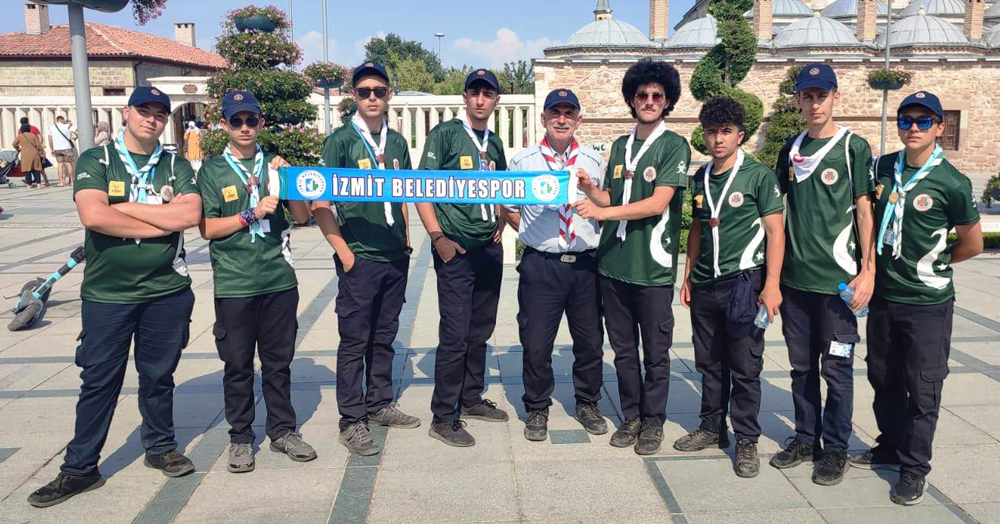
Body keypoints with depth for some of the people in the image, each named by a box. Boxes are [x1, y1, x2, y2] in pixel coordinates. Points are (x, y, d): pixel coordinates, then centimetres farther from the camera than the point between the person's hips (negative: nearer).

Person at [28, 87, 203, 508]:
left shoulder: (177, 166, 6)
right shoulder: (96, 160, 0)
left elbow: (191, 214, -12)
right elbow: (93, 216, -18)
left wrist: (126, 206, -13)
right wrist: (163, 220, -14)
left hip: (167, 291, 2)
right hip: (106, 294, -1)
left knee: (158, 375, 13)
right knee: (99, 380, 5)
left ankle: (161, 448, 30)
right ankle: (79, 468, 17)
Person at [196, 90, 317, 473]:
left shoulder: (274, 165, 9)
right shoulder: (212, 170, 1)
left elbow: (302, 217, 7)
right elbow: (206, 229, -5)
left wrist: (287, 182, -8)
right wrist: (253, 214, -14)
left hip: (279, 279, 2)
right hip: (234, 284, -2)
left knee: (279, 361, 11)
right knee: (238, 365, 7)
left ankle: (282, 430, 24)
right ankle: (241, 438, 20)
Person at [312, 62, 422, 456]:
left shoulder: (397, 142, 11)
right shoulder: (341, 141, -5)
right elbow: (320, 205, -8)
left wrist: (406, 240, 10)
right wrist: (344, 253, -14)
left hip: (396, 258, 6)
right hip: (360, 259, -5)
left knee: (384, 336, 16)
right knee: (354, 340, 2)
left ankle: (379, 404, 30)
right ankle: (351, 421, 11)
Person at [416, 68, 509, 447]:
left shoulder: (494, 143, 13)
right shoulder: (444, 134, -6)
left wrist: (501, 224, 14)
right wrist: (437, 237, -16)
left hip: (490, 248, 7)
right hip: (456, 250, -7)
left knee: (480, 330, 15)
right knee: (455, 334, -5)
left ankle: (471, 399, 30)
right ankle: (443, 417, 5)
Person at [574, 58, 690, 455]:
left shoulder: (674, 146, -4)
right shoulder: (620, 146, 14)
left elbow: (658, 203, -14)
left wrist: (602, 212, -18)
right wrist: (588, 189, -6)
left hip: (653, 266, -5)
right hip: (613, 263, 5)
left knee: (655, 352, 6)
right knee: (623, 349, 13)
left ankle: (653, 421, 21)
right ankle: (631, 416, 27)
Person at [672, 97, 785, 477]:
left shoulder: (759, 176, -5)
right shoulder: (700, 178, 10)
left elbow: (776, 232, -7)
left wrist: (771, 285, -14)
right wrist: (688, 277, 14)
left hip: (743, 282, -5)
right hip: (704, 286, 5)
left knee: (745, 368, 2)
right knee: (709, 364, 14)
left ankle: (747, 441, 13)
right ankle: (712, 428, 28)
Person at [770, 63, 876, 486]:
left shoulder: (854, 147, -4)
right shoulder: (791, 150, 10)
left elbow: (864, 209, -6)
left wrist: (868, 270, -11)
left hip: (838, 277, -5)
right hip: (794, 277, 5)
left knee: (837, 367, 4)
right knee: (802, 366, 13)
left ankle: (836, 448, 17)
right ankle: (805, 438, 27)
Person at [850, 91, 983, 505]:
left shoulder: (951, 183, -12)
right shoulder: (881, 168, 1)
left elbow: (972, 243, -2)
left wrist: (933, 264, 5)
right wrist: (870, 267, 5)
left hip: (927, 302, -5)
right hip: (883, 296, 5)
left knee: (922, 390, 5)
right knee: (883, 379, 18)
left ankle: (914, 468, 19)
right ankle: (890, 447, 36)